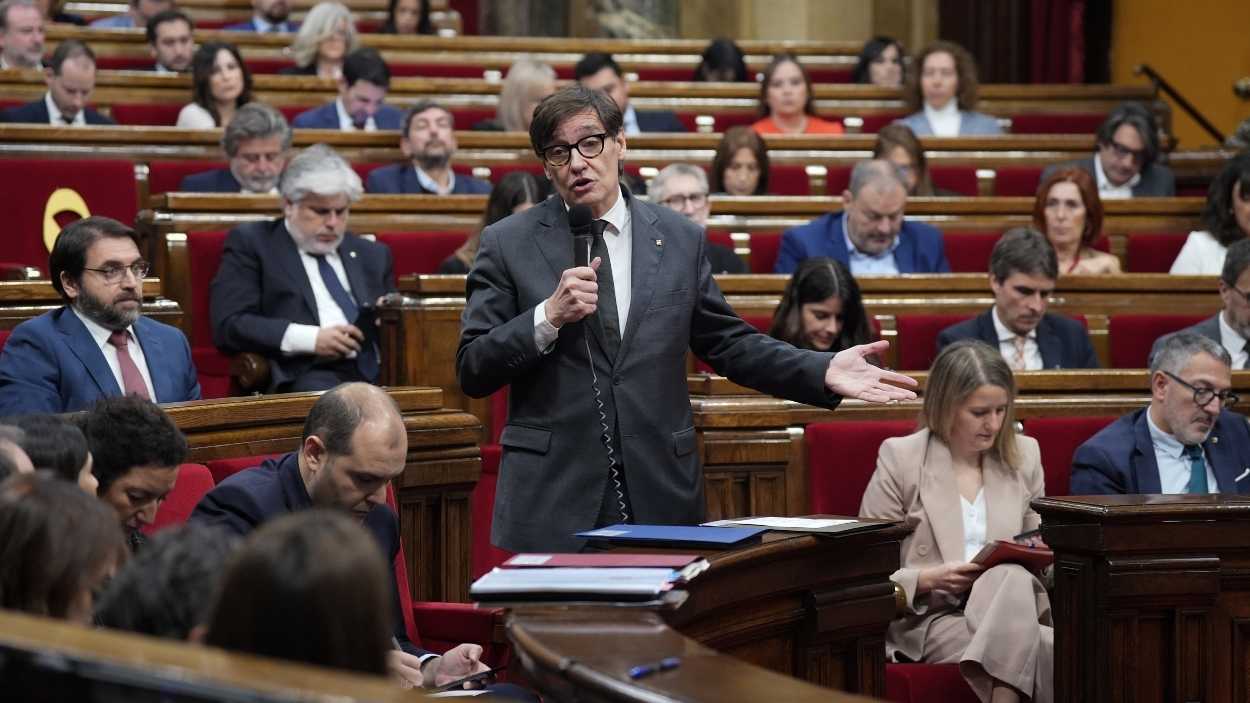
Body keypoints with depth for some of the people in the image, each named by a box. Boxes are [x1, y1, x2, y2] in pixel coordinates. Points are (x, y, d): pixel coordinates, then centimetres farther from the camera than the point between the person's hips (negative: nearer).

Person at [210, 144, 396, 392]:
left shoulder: (372, 255, 26)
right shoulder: (251, 244, 10)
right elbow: (229, 325, -2)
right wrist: (311, 339, -13)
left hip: (379, 373, 5)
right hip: (306, 376, -5)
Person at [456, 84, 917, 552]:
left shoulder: (679, 239, 8)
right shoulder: (508, 244, 1)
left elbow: (728, 344, 14)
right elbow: (472, 372, -2)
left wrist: (824, 373, 1)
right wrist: (549, 316, -17)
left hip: (661, 498, 2)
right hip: (552, 500, -2)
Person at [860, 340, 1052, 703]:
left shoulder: (1024, 454, 16)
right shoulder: (900, 458, 2)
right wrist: (930, 579, -15)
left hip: (1009, 608, 4)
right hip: (928, 617, -4)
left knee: (1009, 578, -37)